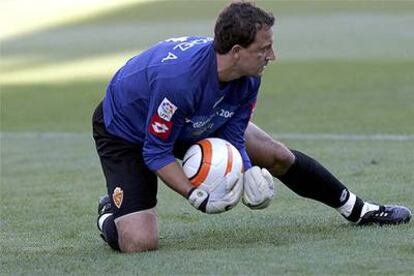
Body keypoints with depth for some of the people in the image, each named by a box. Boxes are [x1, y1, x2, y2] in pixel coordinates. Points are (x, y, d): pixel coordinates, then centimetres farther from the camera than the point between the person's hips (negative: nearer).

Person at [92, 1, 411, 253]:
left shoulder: (249, 79, -20)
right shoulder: (178, 78, -43)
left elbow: (232, 140, -7)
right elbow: (156, 153, -32)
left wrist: (248, 175, -26)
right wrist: (198, 197, -38)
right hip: (125, 132, -7)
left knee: (278, 156, 8)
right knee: (139, 242, -23)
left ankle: (357, 209, 29)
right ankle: (110, 213, 12)